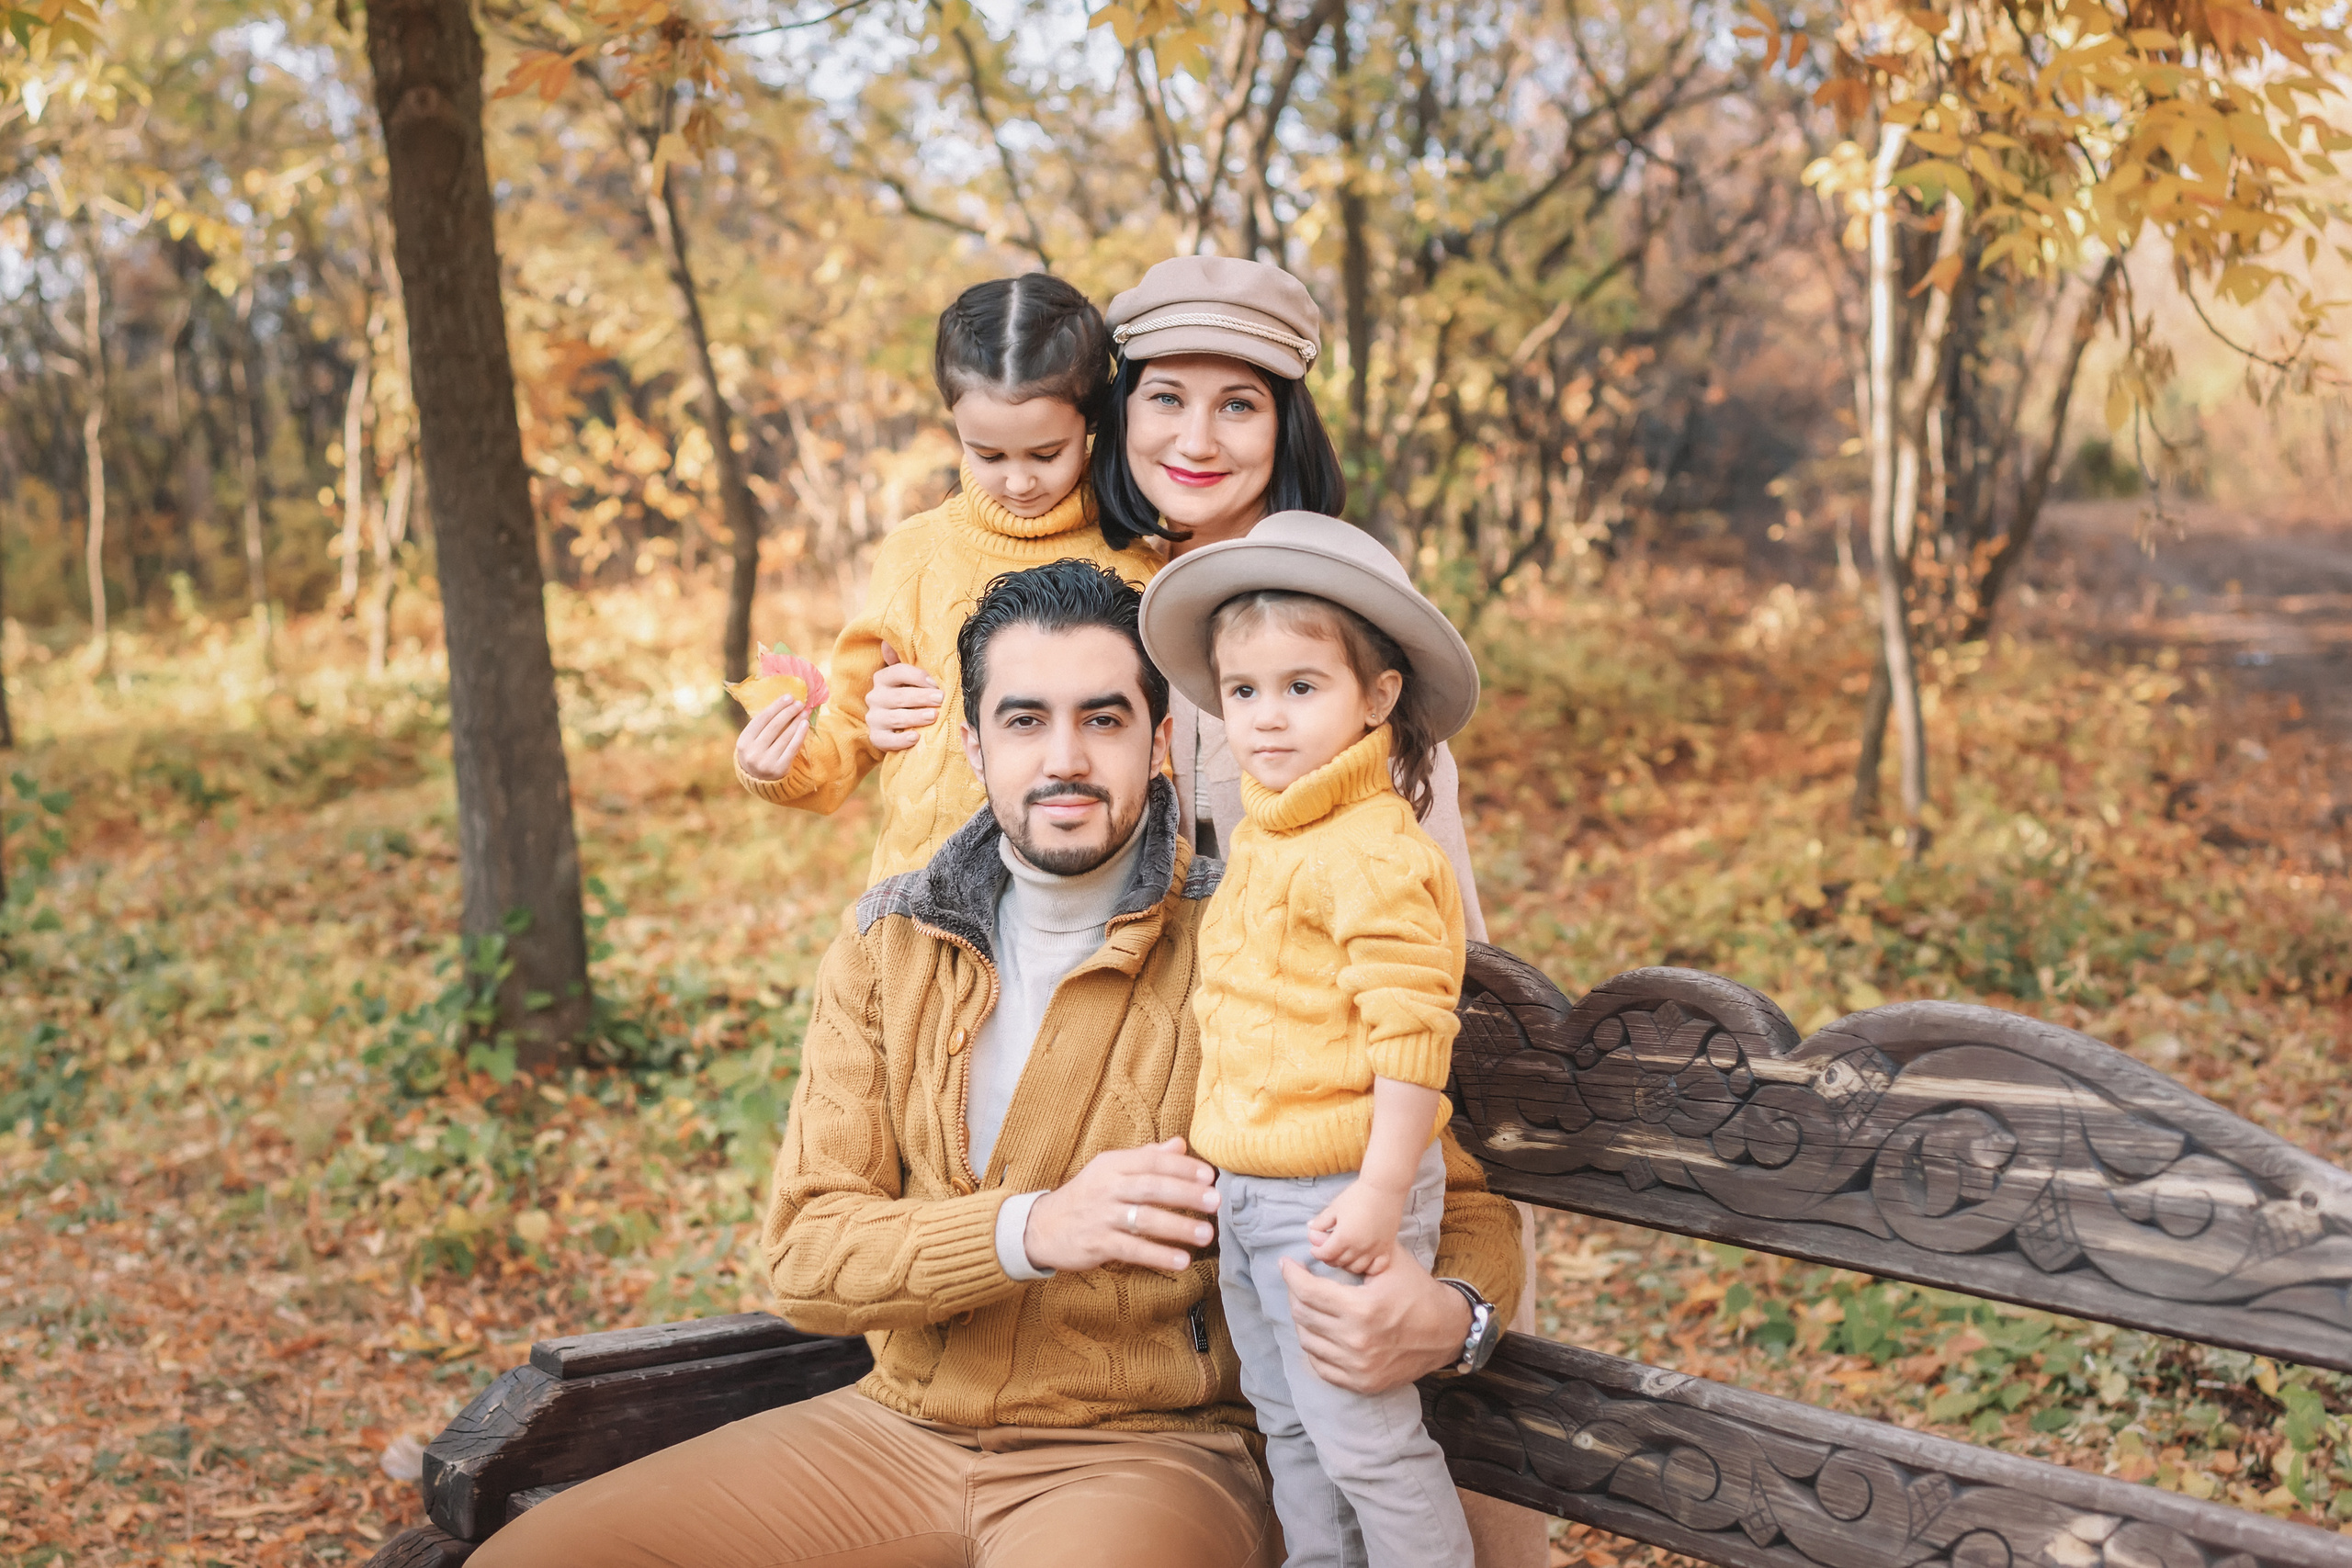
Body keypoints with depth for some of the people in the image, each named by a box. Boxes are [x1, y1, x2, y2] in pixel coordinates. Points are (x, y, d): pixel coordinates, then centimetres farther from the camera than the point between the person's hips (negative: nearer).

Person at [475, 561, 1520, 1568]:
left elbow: (1465, 1206, -3)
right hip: (900, 1422, 4)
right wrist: (1032, 1228, -22)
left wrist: (1445, 1316, -28)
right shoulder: (886, 946, 4)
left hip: (1148, 1449, -3)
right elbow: (804, 1255, -3)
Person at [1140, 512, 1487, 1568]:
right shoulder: (1263, 840, 11)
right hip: (1245, 1197, 9)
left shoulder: (1376, 852, -18)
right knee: (1287, 1428, 19)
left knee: (1363, 1438, -2)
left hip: (1337, 1198, -9)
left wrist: (1381, 1191, -24)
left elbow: (1411, 1034, -22)